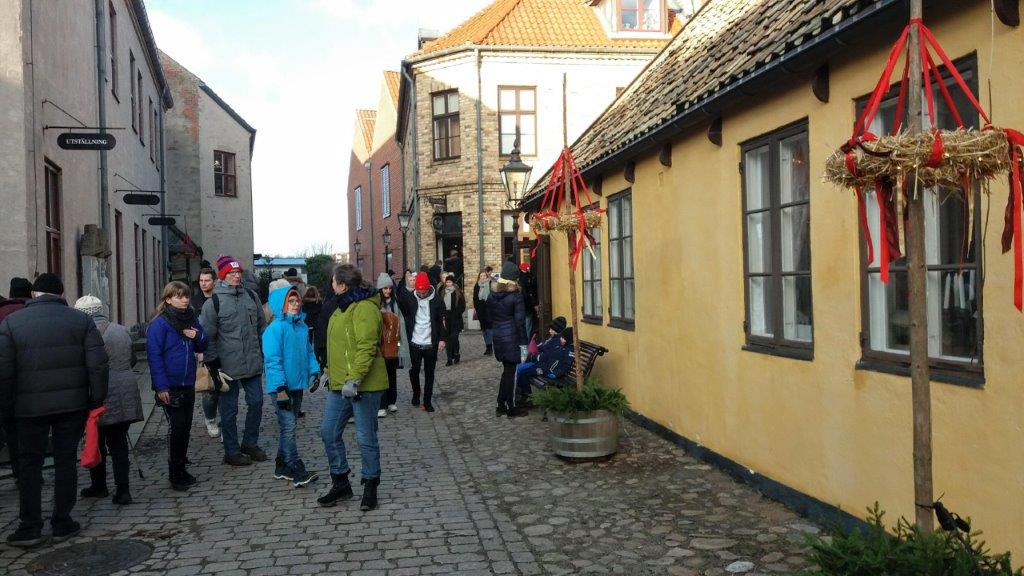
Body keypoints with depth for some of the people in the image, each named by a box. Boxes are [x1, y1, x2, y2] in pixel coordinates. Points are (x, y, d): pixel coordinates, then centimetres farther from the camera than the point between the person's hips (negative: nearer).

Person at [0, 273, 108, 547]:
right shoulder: (81, 320, 0)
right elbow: (98, 364, -5)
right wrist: (97, 398, 2)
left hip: (30, 406, -1)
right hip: (73, 404, 1)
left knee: (29, 463, 11)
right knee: (66, 460, 9)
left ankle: (30, 527, 11)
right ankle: (62, 523, 14)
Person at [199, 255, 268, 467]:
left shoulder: (251, 296, 8)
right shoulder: (213, 302, -7)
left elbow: (261, 325, 17)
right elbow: (207, 336, -6)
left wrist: (265, 352, 16)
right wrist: (212, 363, -8)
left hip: (253, 363, 5)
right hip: (228, 366, -5)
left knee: (256, 402, 10)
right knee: (229, 409, 5)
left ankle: (250, 443, 28)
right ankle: (232, 451, 17)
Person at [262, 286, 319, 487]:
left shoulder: (303, 327, 9)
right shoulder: (275, 328, -13)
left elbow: (309, 352, 18)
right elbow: (272, 360, -17)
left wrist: (314, 372, 6)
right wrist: (280, 388, -20)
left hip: (298, 385, 7)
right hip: (282, 387, -7)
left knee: (288, 427, 15)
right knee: (288, 428, -7)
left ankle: (282, 465, 26)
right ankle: (296, 470, -7)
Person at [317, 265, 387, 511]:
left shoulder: (365, 308, -17)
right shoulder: (343, 307, 16)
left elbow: (366, 348, -25)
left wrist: (354, 379, -29)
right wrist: (329, 371, 23)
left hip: (362, 386, -10)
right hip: (340, 385, 10)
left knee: (366, 438, 2)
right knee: (329, 432, 11)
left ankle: (370, 487, 18)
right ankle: (340, 483, 25)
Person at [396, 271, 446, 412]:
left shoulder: (436, 300, -4)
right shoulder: (410, 298, -3)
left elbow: (441, 320, 1)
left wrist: (442, 338, -4)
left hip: (431, 344, 0)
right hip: (415, 343, 1)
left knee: (429, 374, 5)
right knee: (414, 370, 7)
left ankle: (427, 401, 14)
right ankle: (416, 393, 33)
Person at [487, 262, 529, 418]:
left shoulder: (491, 296, 5)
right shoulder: (516, 296, -12)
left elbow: (490, 317, 11)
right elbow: (520, 322, -13)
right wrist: (523, 344, -10)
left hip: (498, 338, 6)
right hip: (512, 339, -6)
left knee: (507, 370, 17)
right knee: (512, 373, 3)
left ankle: (501, 405, 21)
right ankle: (512, 408, 10)